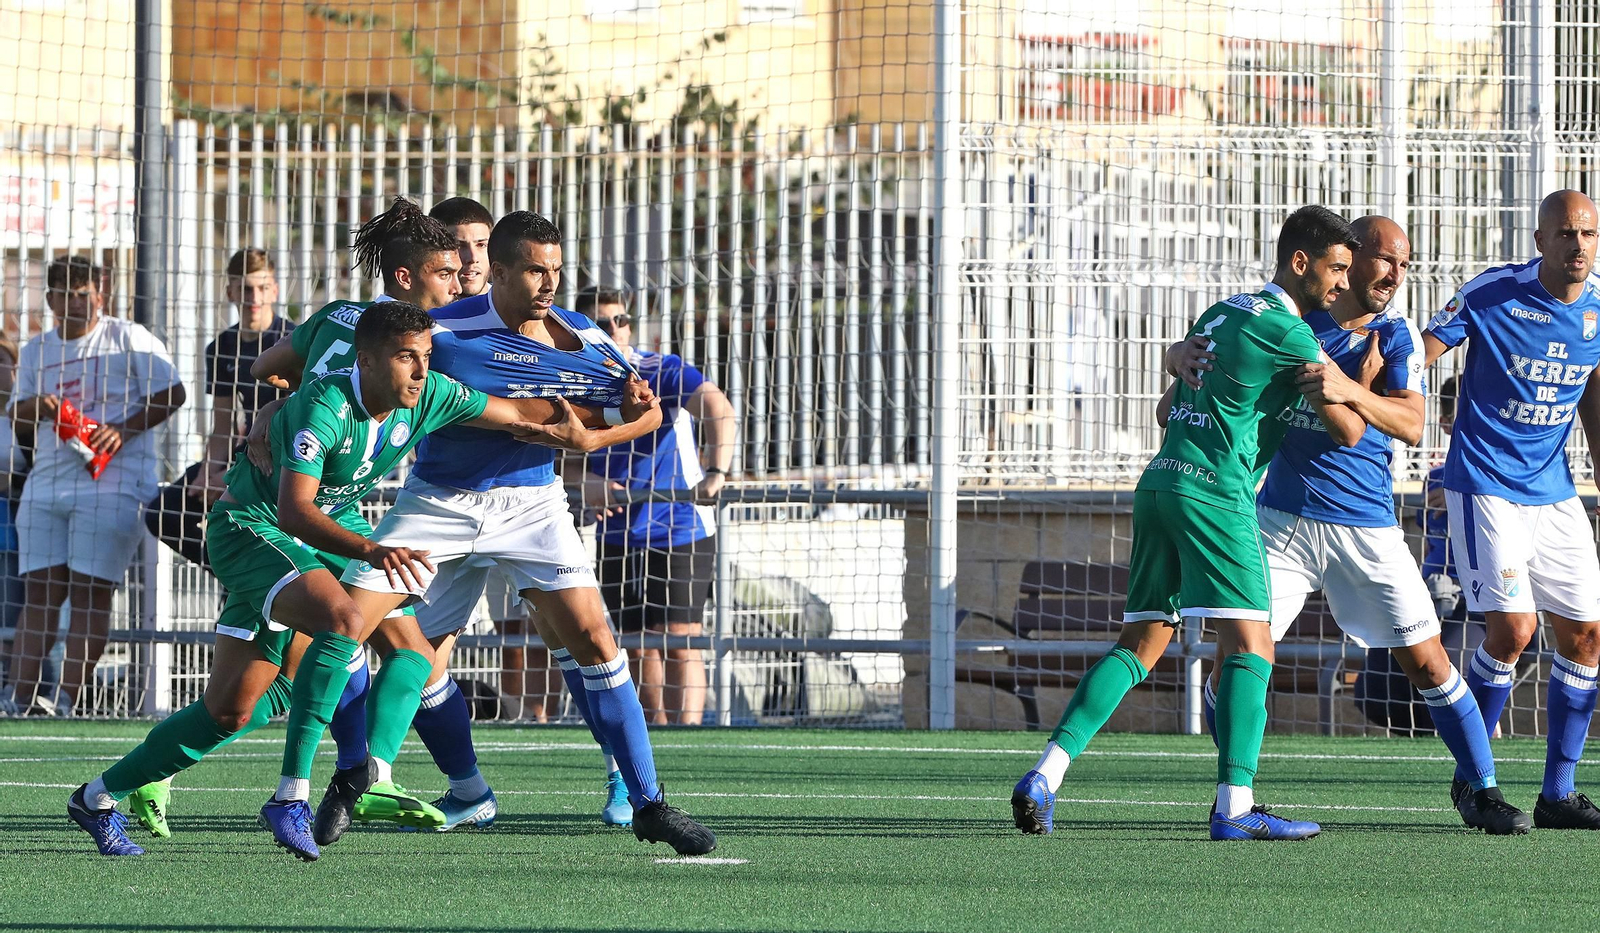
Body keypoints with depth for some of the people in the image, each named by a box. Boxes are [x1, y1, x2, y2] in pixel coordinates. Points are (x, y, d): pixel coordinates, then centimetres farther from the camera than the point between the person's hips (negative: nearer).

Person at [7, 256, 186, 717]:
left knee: (91, 592, -10)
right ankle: (20, 695, -5)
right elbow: (16, 420, 19)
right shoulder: (36, 351, 17)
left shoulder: (128, 339, 1)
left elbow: (172, 394, -3)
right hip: (47, 484, 5)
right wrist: (33, 407, -5)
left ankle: (65, 700, -15)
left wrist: (124, 429, -15)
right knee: (40, 591, -1)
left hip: (112, 484, -5)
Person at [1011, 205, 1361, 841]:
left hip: (1159, 481, 8)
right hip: (1216, 492, -8)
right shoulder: (1287, 332, -6)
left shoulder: (1219, 314, 19)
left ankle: (1045, 776, 0)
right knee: (1251, 647, -10)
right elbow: (1350, 432, 2)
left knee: (1139, 646, 11)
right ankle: (1235, 806, -20)